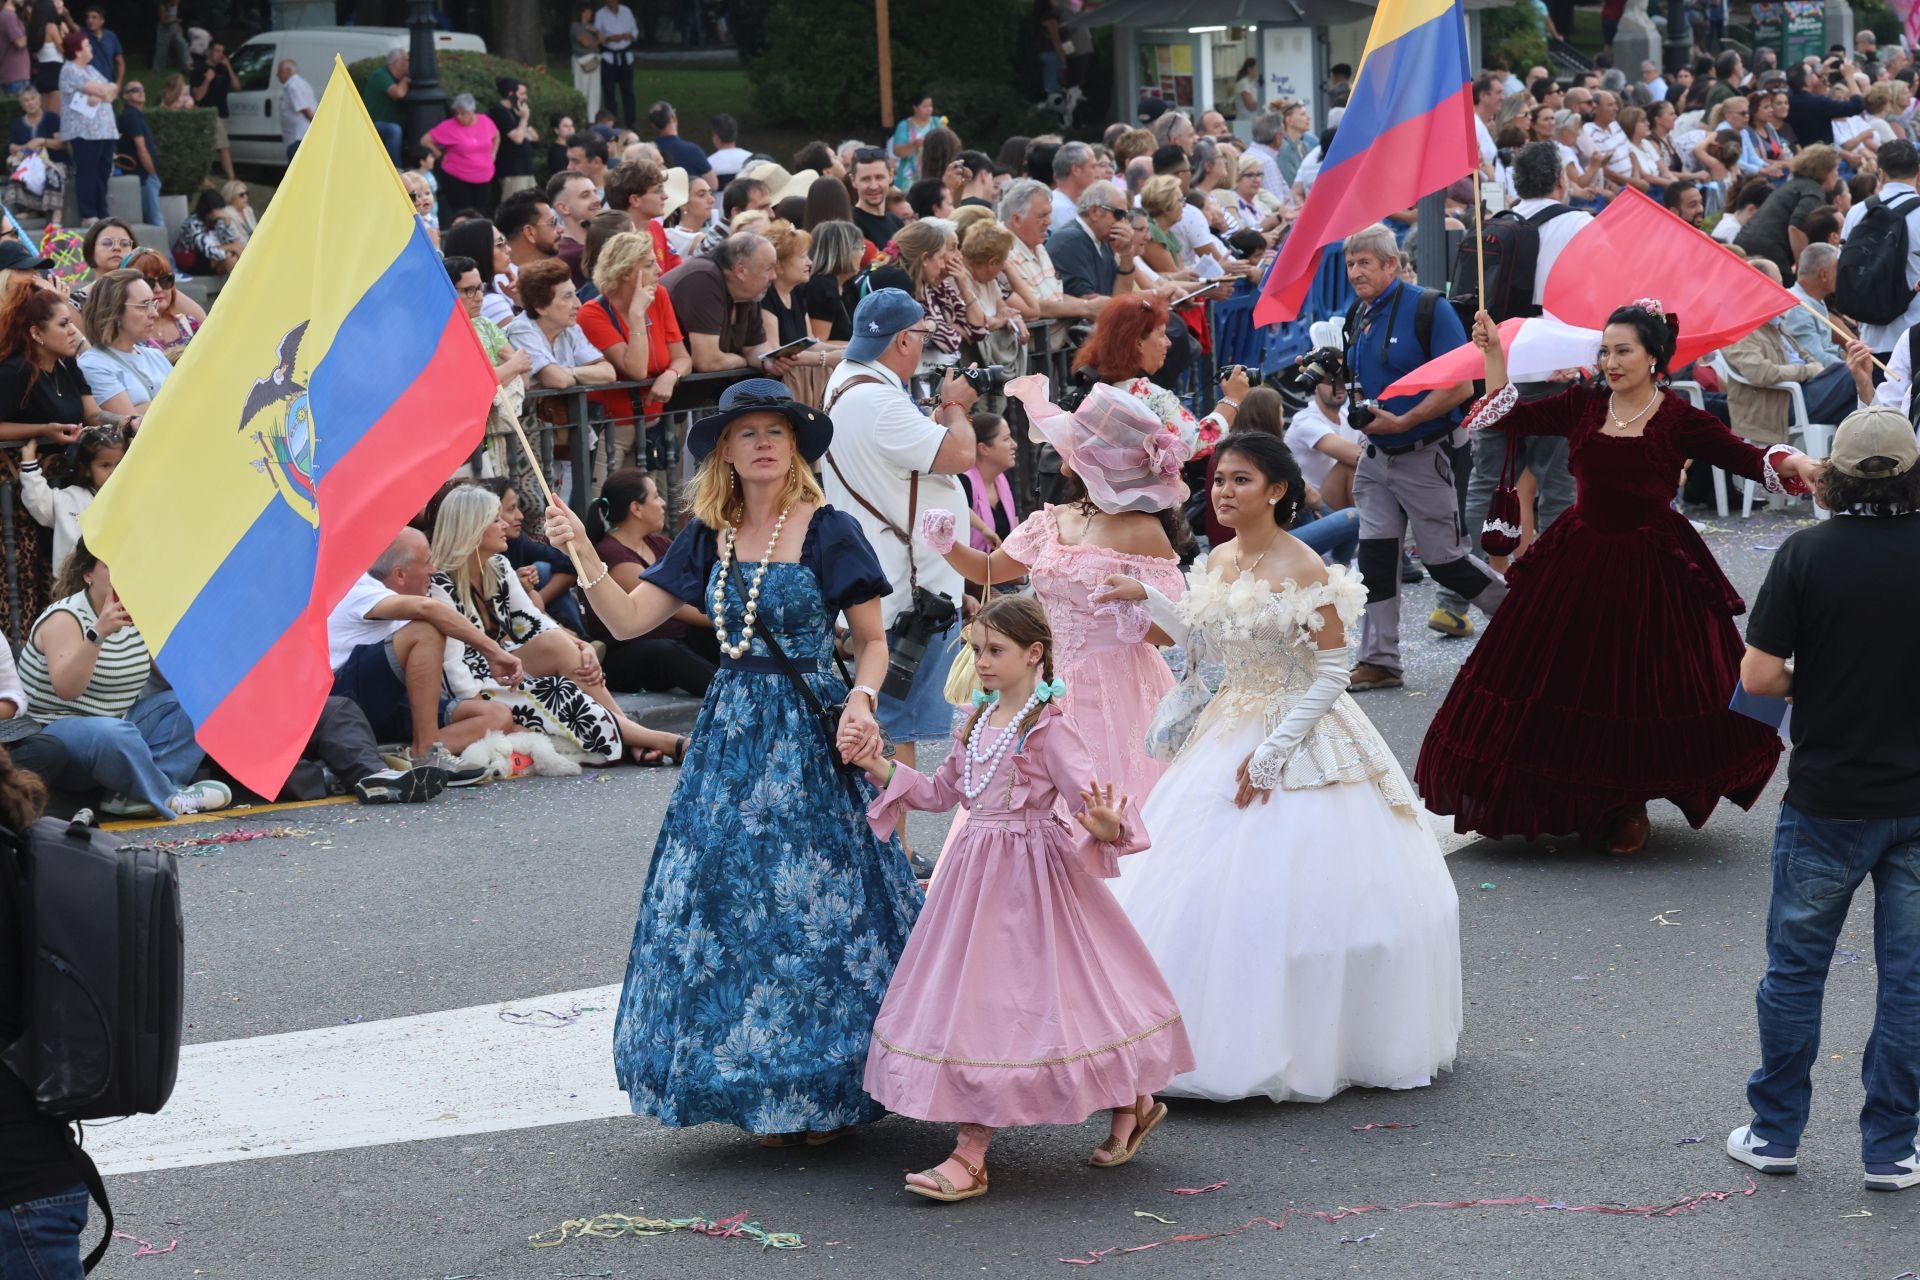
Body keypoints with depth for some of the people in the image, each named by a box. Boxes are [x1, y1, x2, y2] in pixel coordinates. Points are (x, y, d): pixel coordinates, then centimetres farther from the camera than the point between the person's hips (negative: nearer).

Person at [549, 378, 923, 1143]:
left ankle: (824, 1093, 7)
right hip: (731, 734, 5)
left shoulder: (827, 532, -5)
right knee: (726, 900, 4)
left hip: (810, 736, -5)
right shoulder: (707, 539, 8)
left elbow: (872, 640, -1)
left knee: (809, 900, -4)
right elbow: (627, 619, 4)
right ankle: (765, 1091, 15)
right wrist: (582, 551, -9)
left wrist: (861, 700, -19)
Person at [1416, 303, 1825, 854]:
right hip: (1581, 562, 4)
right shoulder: (1582, 406, 4)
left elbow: (1745, 458, -11)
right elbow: (1510, 416, 6)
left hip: (1653, 571, -3)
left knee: (1647, 693, 2)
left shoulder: (1679, 420, -7)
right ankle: (1573, 800, 21)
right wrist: (1493, 353, 1)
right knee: (1563, 679, 5)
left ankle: (1631, 808, 21)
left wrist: (1794, 463, -28)